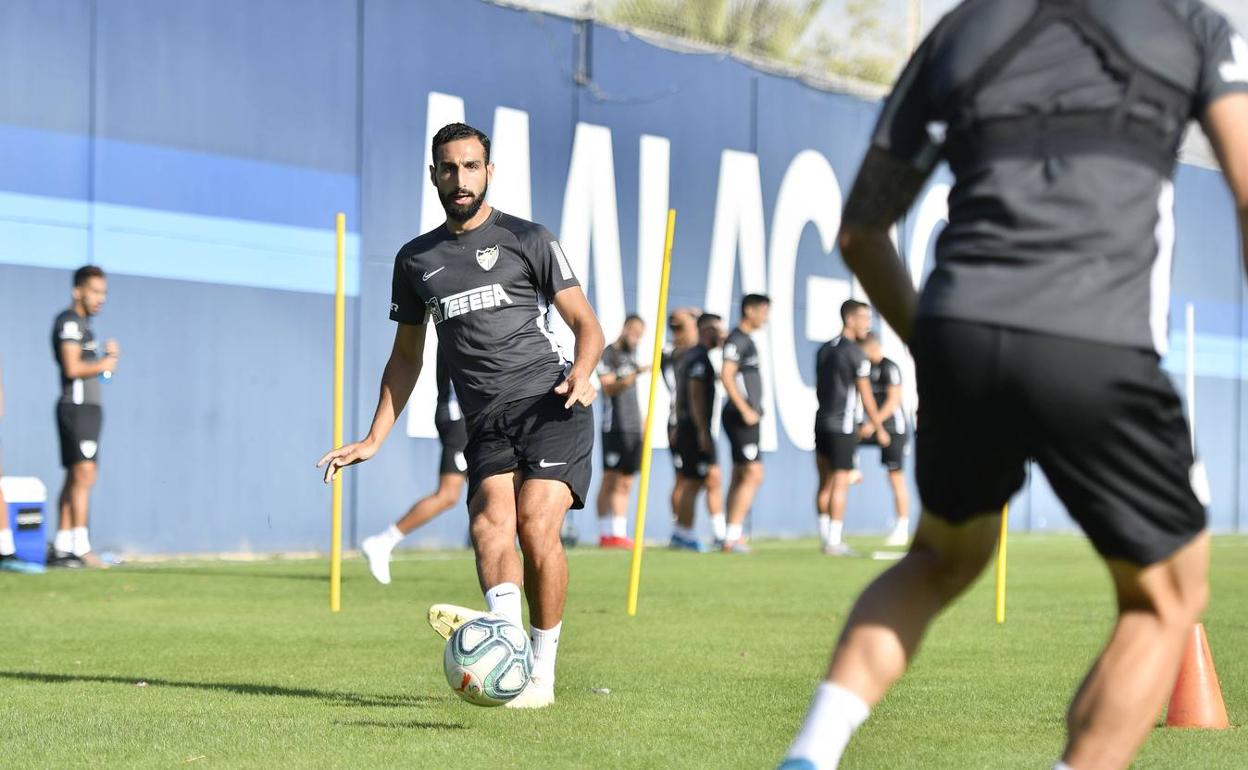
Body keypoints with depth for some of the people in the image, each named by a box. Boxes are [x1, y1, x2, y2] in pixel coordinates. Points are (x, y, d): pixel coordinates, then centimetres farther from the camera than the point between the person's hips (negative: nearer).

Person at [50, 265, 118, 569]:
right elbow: (72, 368, -20)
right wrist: (103, 365, -6)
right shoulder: (69, 322, -10)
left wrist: (107, 357, 4)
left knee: (75, 477, 9)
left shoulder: (83, 325, 21)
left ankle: (61, 547, 10)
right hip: (76, 405, -10)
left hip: (89, 407, 10)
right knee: (84, 473, -16)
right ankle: (80, 547, -22)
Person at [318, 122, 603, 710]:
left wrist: (581, 373, -16)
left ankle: (541, 674, -17)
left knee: (536, 525, -21)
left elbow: (586, 324, 6)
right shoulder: (415, 261, 19)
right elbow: (406, 357, 28)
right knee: (491, 520, -25)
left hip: (550, 404, -3)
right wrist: (373, 440, 21)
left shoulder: (526, 240, 8)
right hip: (486, 423, 3)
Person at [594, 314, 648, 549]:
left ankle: (620, 533, 7)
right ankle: (606, 534, -9)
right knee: (611, 480, -9)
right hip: (615, 426, -8)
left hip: (633, 427, 8)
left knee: (625, 484, 6)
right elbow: (608, 387, -17)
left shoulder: (631, 355, 20)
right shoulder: (608, 354, -5)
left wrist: (642, 424, 23)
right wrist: (633, 376, -30)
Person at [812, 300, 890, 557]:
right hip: (843, 425, -8)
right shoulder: (855, 353, -11)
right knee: (840, 483, -5)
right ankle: (834, 541, -7)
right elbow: (866, 397, -9)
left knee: (825, 483, 12)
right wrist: (879, 428, -1)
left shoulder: (824, 350, 12)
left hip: (822, 421, 8)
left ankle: (826, 537, 15)